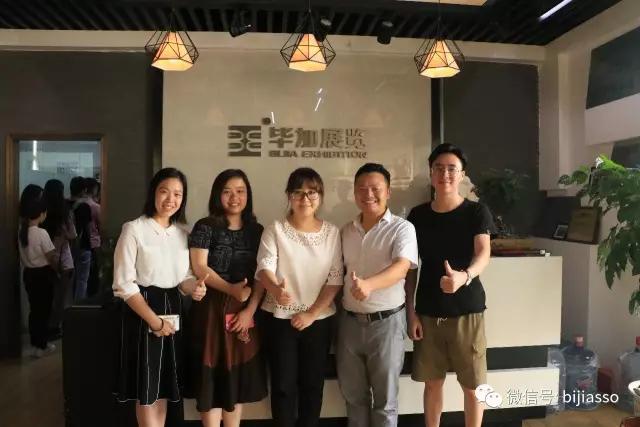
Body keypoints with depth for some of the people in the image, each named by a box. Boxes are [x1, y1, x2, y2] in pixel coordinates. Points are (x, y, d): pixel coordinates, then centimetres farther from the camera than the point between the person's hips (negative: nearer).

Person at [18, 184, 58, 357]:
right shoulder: (41, 233, -20)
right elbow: (52, 257, -15)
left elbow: (23, 255, 8)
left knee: (34, 308, 16)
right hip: (43, 274, -7)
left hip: (28, 273, 7)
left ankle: (35, 343, 25)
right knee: (43, 309, 4)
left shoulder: (21, 231, 0)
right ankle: (41, 346, 12)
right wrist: (55, 270, 2)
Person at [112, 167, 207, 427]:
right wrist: (154, 319, -15)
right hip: (142, 313, -5)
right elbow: (123, 284, -13)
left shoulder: (182, 233, 8)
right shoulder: (134, 229, -9)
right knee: (146, 389, 3)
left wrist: (193, 288, -14)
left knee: (164, 387, 14)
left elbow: (184, 277, 10)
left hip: (173, 311, 5)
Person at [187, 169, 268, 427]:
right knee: (213, 373, 1)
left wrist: (250, 310, -8)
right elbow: (199, 268, -10)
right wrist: (232, 289, -18)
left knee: (239, 374, 11)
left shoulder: (257, 230, 8)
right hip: (212, 308, -3)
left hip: (246, 311, 4)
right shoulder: (205, 227, -2)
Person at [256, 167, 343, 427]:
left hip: (319, 319, 2)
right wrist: (276, 289, -36)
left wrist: (312, 313, -9)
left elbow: (335, 279, -1)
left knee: (313, 384, 11)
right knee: (283, 385, 5)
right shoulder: (275, 230, -3)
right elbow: (264, 269, -14)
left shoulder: (332, 232, 2)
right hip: (279, 318, -1)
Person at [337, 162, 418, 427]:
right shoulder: (346, 231, 7)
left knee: (385, 399, 10)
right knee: (353, 395, 17)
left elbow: (401, 267, -24)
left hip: (386, 321, -4)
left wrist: (369, 284, -42)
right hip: (349, 321, 4)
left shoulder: (402, 228, -8)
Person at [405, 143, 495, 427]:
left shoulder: (476, 212, -4)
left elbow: (484, 253, -20)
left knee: (473, 384, 8)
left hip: (467, 310, -2)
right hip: (428, 312, 2)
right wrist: (410, 311, -1)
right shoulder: (417, 215, 3)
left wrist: (464, 276, -41)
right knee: (432, 381, 13)